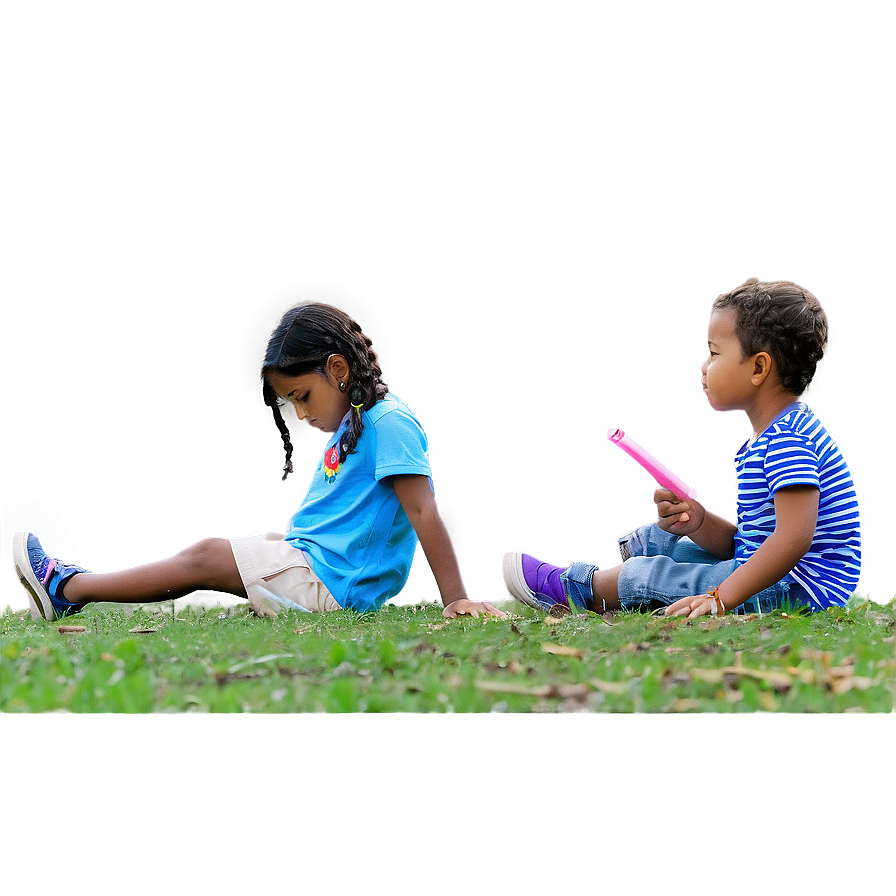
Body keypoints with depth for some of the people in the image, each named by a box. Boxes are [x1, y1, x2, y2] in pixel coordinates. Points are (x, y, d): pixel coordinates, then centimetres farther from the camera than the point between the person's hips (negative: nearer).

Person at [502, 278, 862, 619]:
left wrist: (721, 597, -31)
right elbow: (743, 544, 14)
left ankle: (562, 587, 13)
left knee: (645, 577, -9)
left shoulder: (787, 438, -21)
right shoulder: (767, 438, 14)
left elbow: (794, 537, -31)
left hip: (794, 589, -10)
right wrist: (699, 523, -5)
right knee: (657, 540, 20)